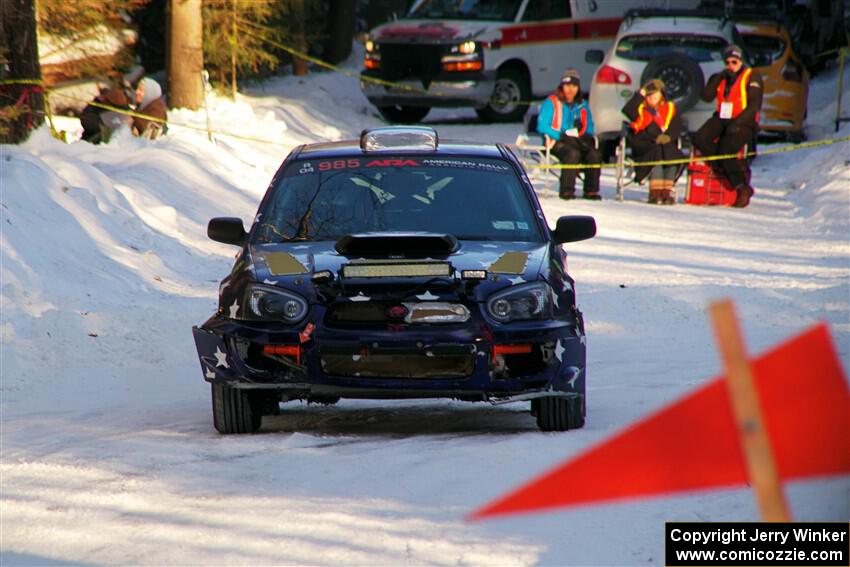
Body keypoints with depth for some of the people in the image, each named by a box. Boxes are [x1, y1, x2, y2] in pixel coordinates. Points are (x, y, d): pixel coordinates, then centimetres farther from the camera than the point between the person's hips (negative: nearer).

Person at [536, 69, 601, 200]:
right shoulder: (552, 102, 1)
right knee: (573, 153, -36)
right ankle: (567, 190, -32)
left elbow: (589, 127, 22)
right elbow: (542, 126, -7)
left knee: (594, 154, -24)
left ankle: (591, 190, -20)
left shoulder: (582, 105, 17)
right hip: (556, 141, -5)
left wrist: (587, 137, -2)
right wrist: (562, 136, -17)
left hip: (578, 141, 5)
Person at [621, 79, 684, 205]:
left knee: (673, 154, -30)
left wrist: (668, 136, -14)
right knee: (657, 153, -34)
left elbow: (677, 127, 7)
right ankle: (655, 193, -34)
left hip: (666, 143, 2)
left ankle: (667, 192, -28)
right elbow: (628, 111, -8)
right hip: (644, 145, -2)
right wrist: (640, 95, -8)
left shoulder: (670, 108, 18)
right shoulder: (641, 108, 14)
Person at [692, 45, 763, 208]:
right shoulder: (722, 78, 15)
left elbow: (754, 106, -11)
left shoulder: (752, 77, -3)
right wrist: (715, 80, -8)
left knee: (726, 149, -27)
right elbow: (707, 97, 5)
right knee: (700, 139, -19)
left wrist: (736, 123, -20)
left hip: (743, 123, -6)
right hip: (722, 119, 6)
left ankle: (744, 189, -12)